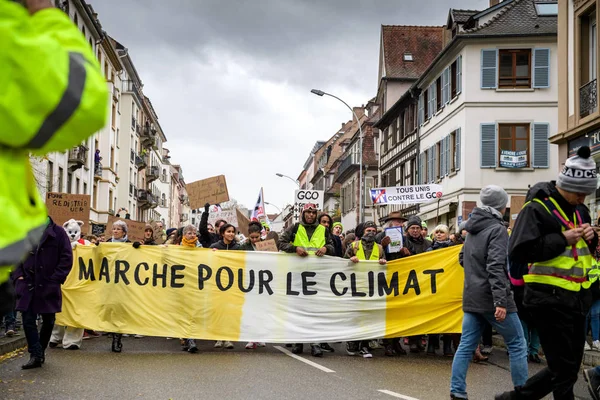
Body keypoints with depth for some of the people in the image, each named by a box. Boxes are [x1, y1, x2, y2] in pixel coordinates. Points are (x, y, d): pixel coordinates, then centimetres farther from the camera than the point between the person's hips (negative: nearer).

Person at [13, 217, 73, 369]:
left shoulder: (58, 232, -4)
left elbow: (67, 259, -5)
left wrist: (55, 279, -11)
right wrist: (18, 275, -2)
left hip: (49, 286, -2)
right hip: (27, 285, 2)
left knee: (48, 321, 9)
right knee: (28, 320, -6)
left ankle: (41, 350, 28)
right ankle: (36, 355, -1)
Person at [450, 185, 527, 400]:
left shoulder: (473, 229, 12)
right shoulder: (497, 229, -12)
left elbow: (462, 258, 24)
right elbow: (496, 267, -22)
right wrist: (500, 301, -26)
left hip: (472, 297, 8)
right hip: (491, 298, -7)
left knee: (466, 345, 6)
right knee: (517, 344, 5)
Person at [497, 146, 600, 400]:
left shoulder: (579, 210, 13)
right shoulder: (537, 208, -11)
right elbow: (519, 251, -20)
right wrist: (563, 240, -20)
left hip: (577, 297, 8)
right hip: (549, 298, -8)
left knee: (569, 366, 14)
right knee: (564, 369, -3)